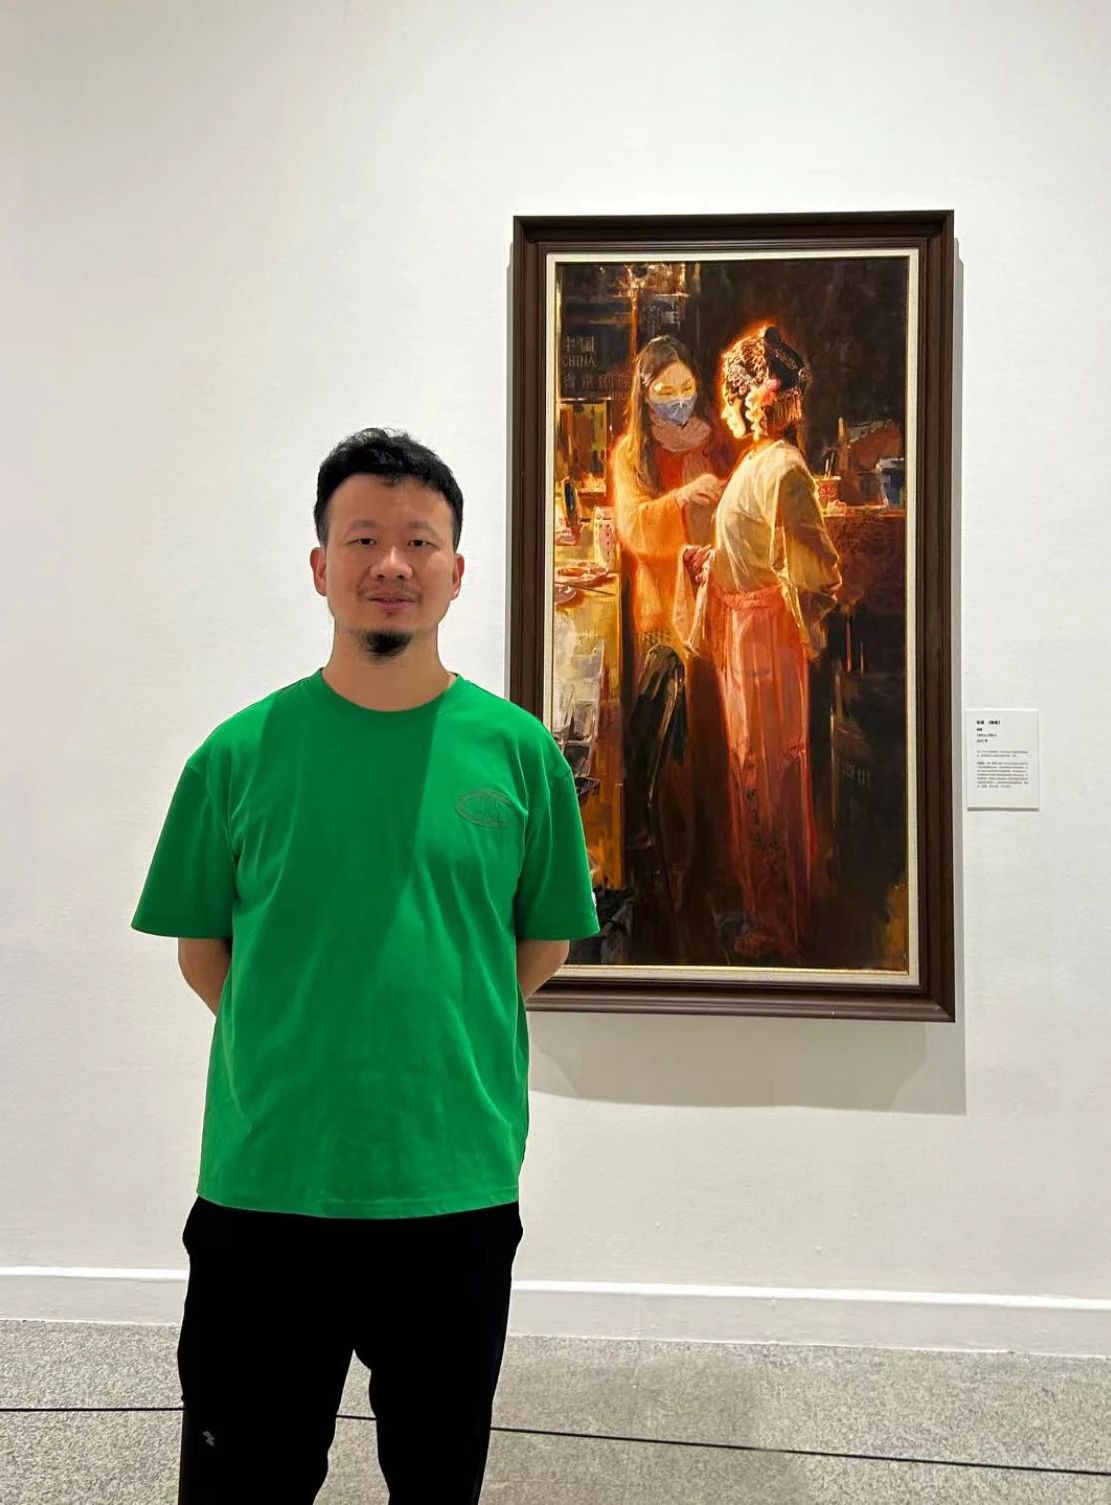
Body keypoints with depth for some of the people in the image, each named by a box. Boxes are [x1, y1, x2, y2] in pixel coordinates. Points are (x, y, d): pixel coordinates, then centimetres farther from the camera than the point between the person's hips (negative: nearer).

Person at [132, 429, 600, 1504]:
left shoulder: (516, 750, -3)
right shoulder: (243, 753, -4)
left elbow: (545, 942, 7)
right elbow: (201, 945, 5)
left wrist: (443, 1037, 4)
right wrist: (295, 1049, 1)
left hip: (458, 1187, 1)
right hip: (262, 1185, 0)